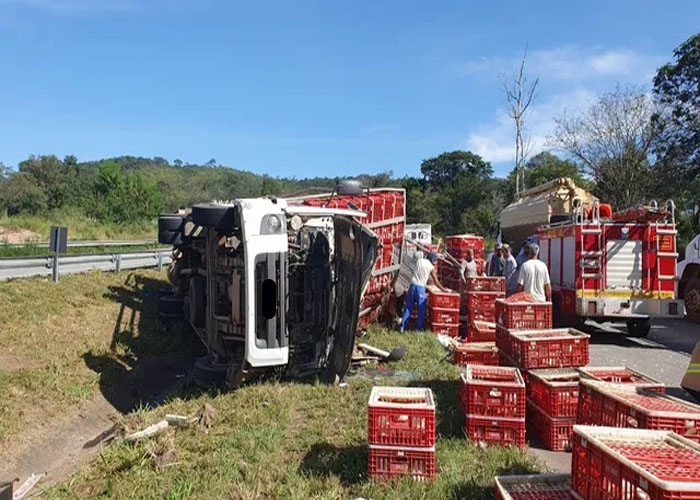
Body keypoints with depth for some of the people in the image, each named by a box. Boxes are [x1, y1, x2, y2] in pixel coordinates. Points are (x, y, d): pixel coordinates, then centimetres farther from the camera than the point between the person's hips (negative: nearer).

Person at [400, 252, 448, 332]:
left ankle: (402, 327, 6)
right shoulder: (431, 267, 0)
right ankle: (419, 328, 9)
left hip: (412, 286, 4)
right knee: (421, 310, 8)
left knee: (408, 307, 9)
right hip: (420, 288, -4)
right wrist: (443, 289, 18)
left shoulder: (419, 261, 10)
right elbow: (436, 282, 5)